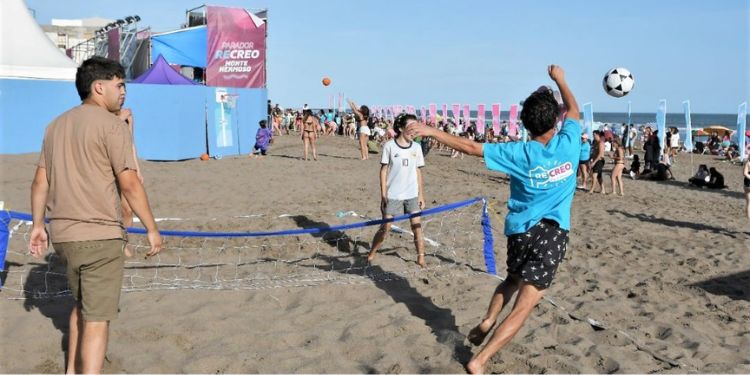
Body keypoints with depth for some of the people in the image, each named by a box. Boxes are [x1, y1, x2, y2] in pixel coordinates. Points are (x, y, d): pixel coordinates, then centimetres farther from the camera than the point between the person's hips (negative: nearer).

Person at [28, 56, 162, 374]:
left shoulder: (56, 125, 12)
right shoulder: (111, 125, -11)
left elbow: (40, 182, 14)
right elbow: (129, 184, -15)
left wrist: (37, 226, 20)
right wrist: (152, 229, -8)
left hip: (62, 234, 8)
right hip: (100, 235, -8)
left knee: (81, 305, 25)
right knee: (97, 317, -2)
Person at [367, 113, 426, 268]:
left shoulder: (416, 147, 5)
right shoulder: (389, 146, -6)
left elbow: (418, 172, 10)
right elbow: (384, 170, -2)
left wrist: (421, 195, 8)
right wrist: (383, 194, -6)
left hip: (412, 195, 3)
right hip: (392, 195, -3)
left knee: (417, 227, 1)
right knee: (385, 227, 1)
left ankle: (421, 259, 13)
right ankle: (371, 255, 18)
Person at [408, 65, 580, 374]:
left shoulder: (520, 153, -9)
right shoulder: (568, 143, -8)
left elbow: (471, 147, -9)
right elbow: (574, 111, 13)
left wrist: (432, 131, -3)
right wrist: (560, 79, 26)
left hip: (520, 229, 2)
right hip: (552, 233, -2)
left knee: (512, 280, 31)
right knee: (522, 308, -3)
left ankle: (487, 320, 10)